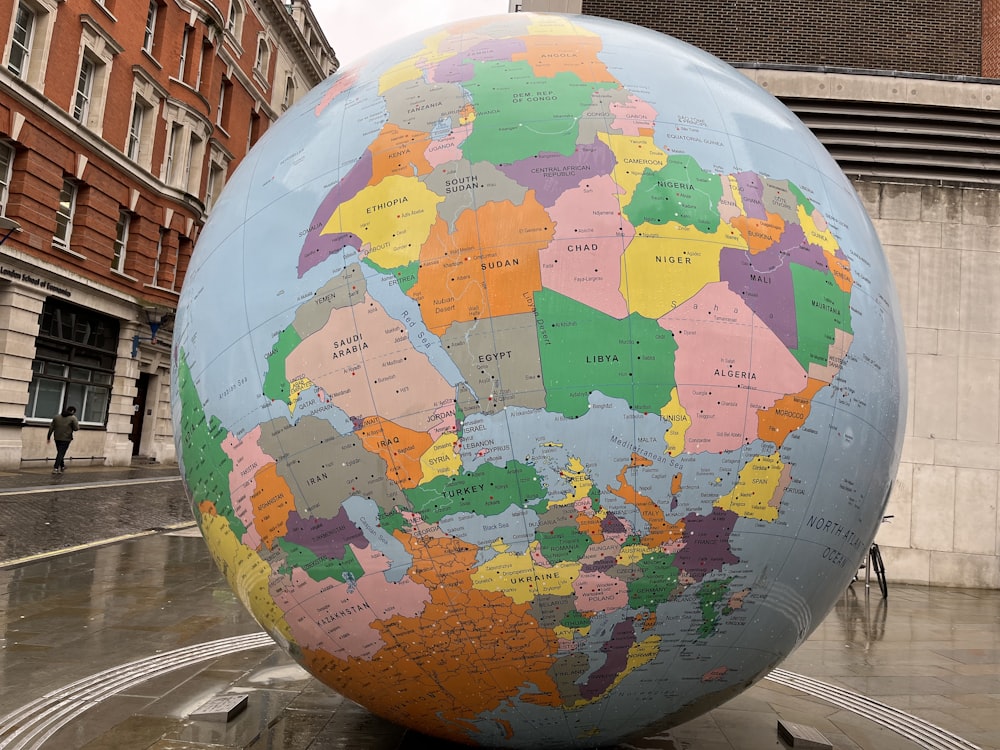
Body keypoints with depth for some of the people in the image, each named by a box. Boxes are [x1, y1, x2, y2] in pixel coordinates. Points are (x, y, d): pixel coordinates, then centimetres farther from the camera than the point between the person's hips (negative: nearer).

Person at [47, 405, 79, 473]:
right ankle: (56, 468, -9)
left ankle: (62, 466, 33)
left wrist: (48, 437, 13)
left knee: (60, 452, 19)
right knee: (61, 453, -2)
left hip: (57, 438, 5)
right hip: (66, 439, -5)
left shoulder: (56, 417, 9)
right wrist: (77, 424, 10)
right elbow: (76, 428, -10)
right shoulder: (73, 418, -7)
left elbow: (51, 428, 8)